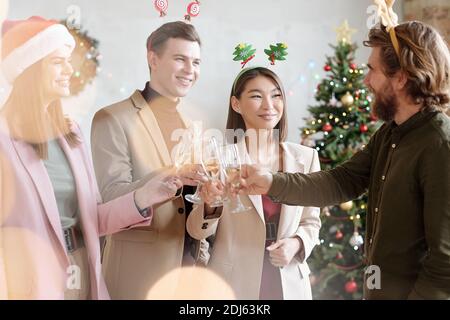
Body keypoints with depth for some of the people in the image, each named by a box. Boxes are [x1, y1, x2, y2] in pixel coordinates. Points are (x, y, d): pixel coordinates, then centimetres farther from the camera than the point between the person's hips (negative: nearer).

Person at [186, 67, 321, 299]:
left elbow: (311, 222, 9)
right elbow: (197, 230, -6)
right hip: (233, 284, -2)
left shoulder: (306, 157, 0)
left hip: (290, 284, 2)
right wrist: (210, 207, -25)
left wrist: (297, 244, -11)